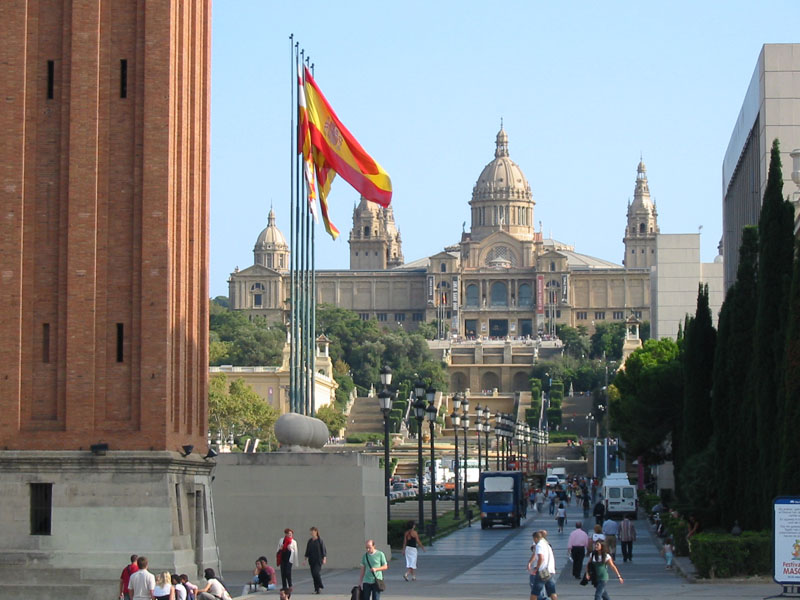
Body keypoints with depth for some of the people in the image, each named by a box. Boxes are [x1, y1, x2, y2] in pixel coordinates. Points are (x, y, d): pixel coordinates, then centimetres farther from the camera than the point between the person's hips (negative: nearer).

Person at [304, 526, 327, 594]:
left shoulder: (320, 540, -6)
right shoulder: (310, 541, 9)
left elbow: (324, 550, -7)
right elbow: (307, 551, 14)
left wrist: (324, 558, -16)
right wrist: (305, 559, 10)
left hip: (318, 560, -6)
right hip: (311, 560, 6)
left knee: (316, 572, -18)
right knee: (313, 574, 3)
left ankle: (320, 586, 2)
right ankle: (317, 589, 9)